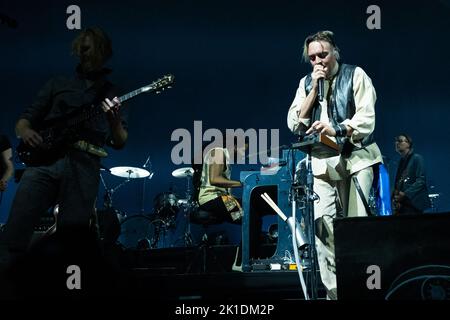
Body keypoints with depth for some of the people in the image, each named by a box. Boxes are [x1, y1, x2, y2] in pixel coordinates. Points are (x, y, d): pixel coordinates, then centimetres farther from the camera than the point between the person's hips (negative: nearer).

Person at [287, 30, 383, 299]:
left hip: (356, 158, -3)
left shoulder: (356, 75, 3)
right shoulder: (306, 83, 15)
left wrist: (336, 130, -26)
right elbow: (295, 125, 5)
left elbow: (366, 120, -8)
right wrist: (315, 89, -3)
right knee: (321, 223, -13)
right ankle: (335, 291, -9)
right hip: (322, 163, 3)